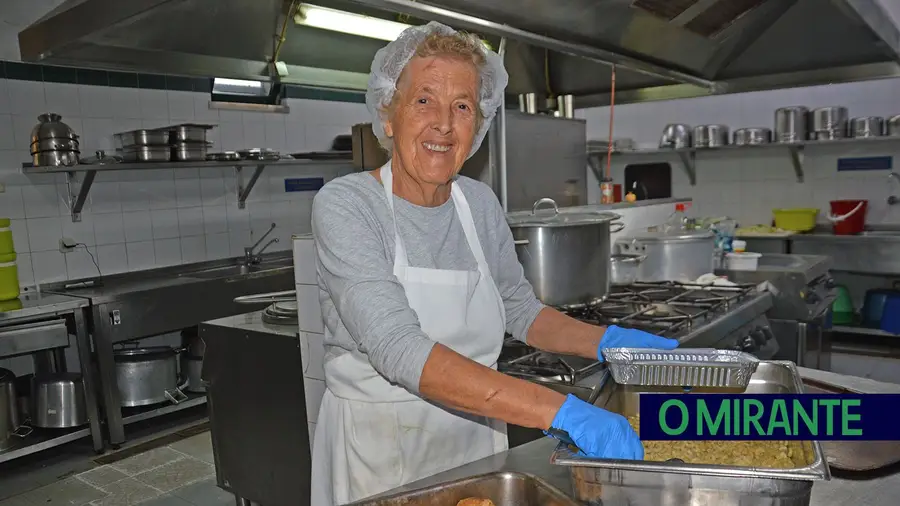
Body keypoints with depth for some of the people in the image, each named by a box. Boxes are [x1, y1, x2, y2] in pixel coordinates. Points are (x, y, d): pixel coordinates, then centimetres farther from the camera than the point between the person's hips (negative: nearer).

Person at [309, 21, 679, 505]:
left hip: (476, 441, 5)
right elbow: (399, 349, -31)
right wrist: (559, 410, -37)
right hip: (377, 452, -4)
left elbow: (520, 309, 10)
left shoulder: (481, 203, -2)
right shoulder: (344, 205, -19)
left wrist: (608, 341, -7)